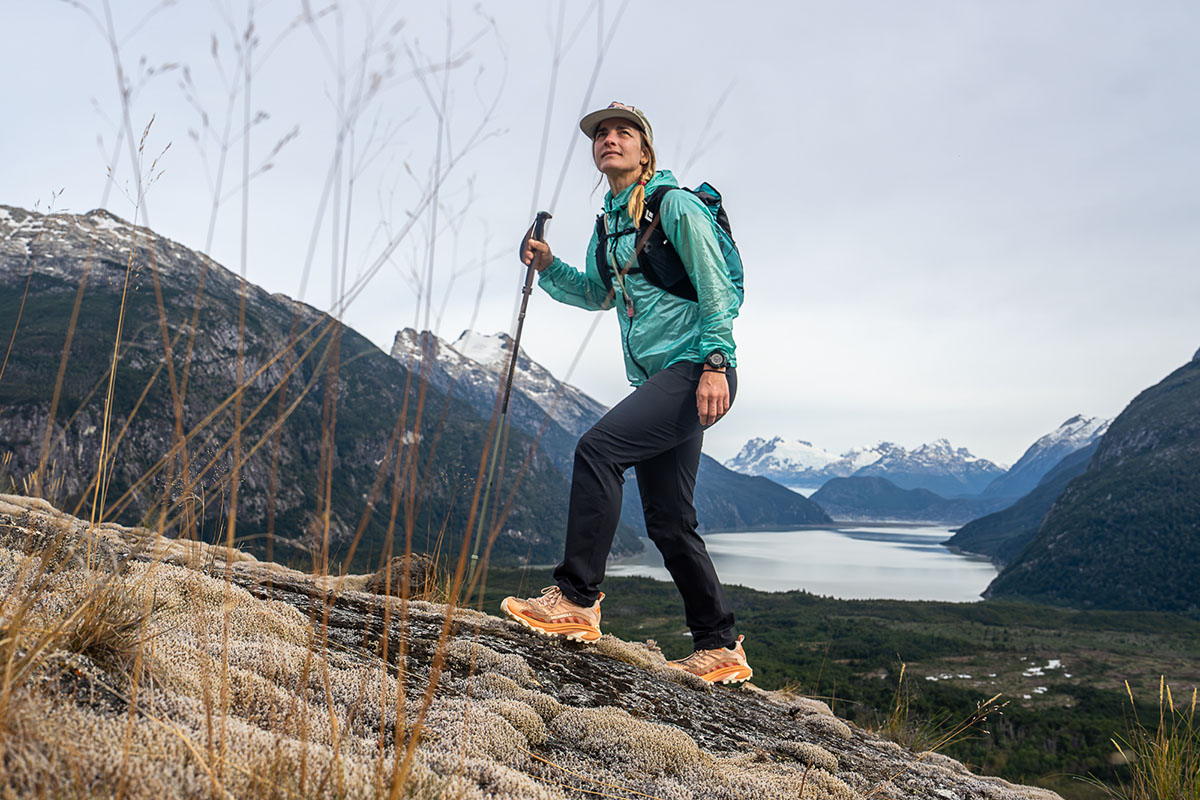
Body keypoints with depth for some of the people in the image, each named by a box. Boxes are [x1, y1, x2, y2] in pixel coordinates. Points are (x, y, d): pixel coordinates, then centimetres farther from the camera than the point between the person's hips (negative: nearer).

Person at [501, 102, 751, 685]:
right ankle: (720, 649, 16)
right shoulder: (608, 222, 19)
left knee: (598, 446, -25)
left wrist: (716, 363, -20)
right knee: (668, 522, 6)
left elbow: (717, 288, -10)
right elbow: (598, 294, 30)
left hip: (695, 369, -8)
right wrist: (548, 268, 13)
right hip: (656, 378, 9)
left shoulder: (676, 204, -4)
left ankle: (576, 599, -19)